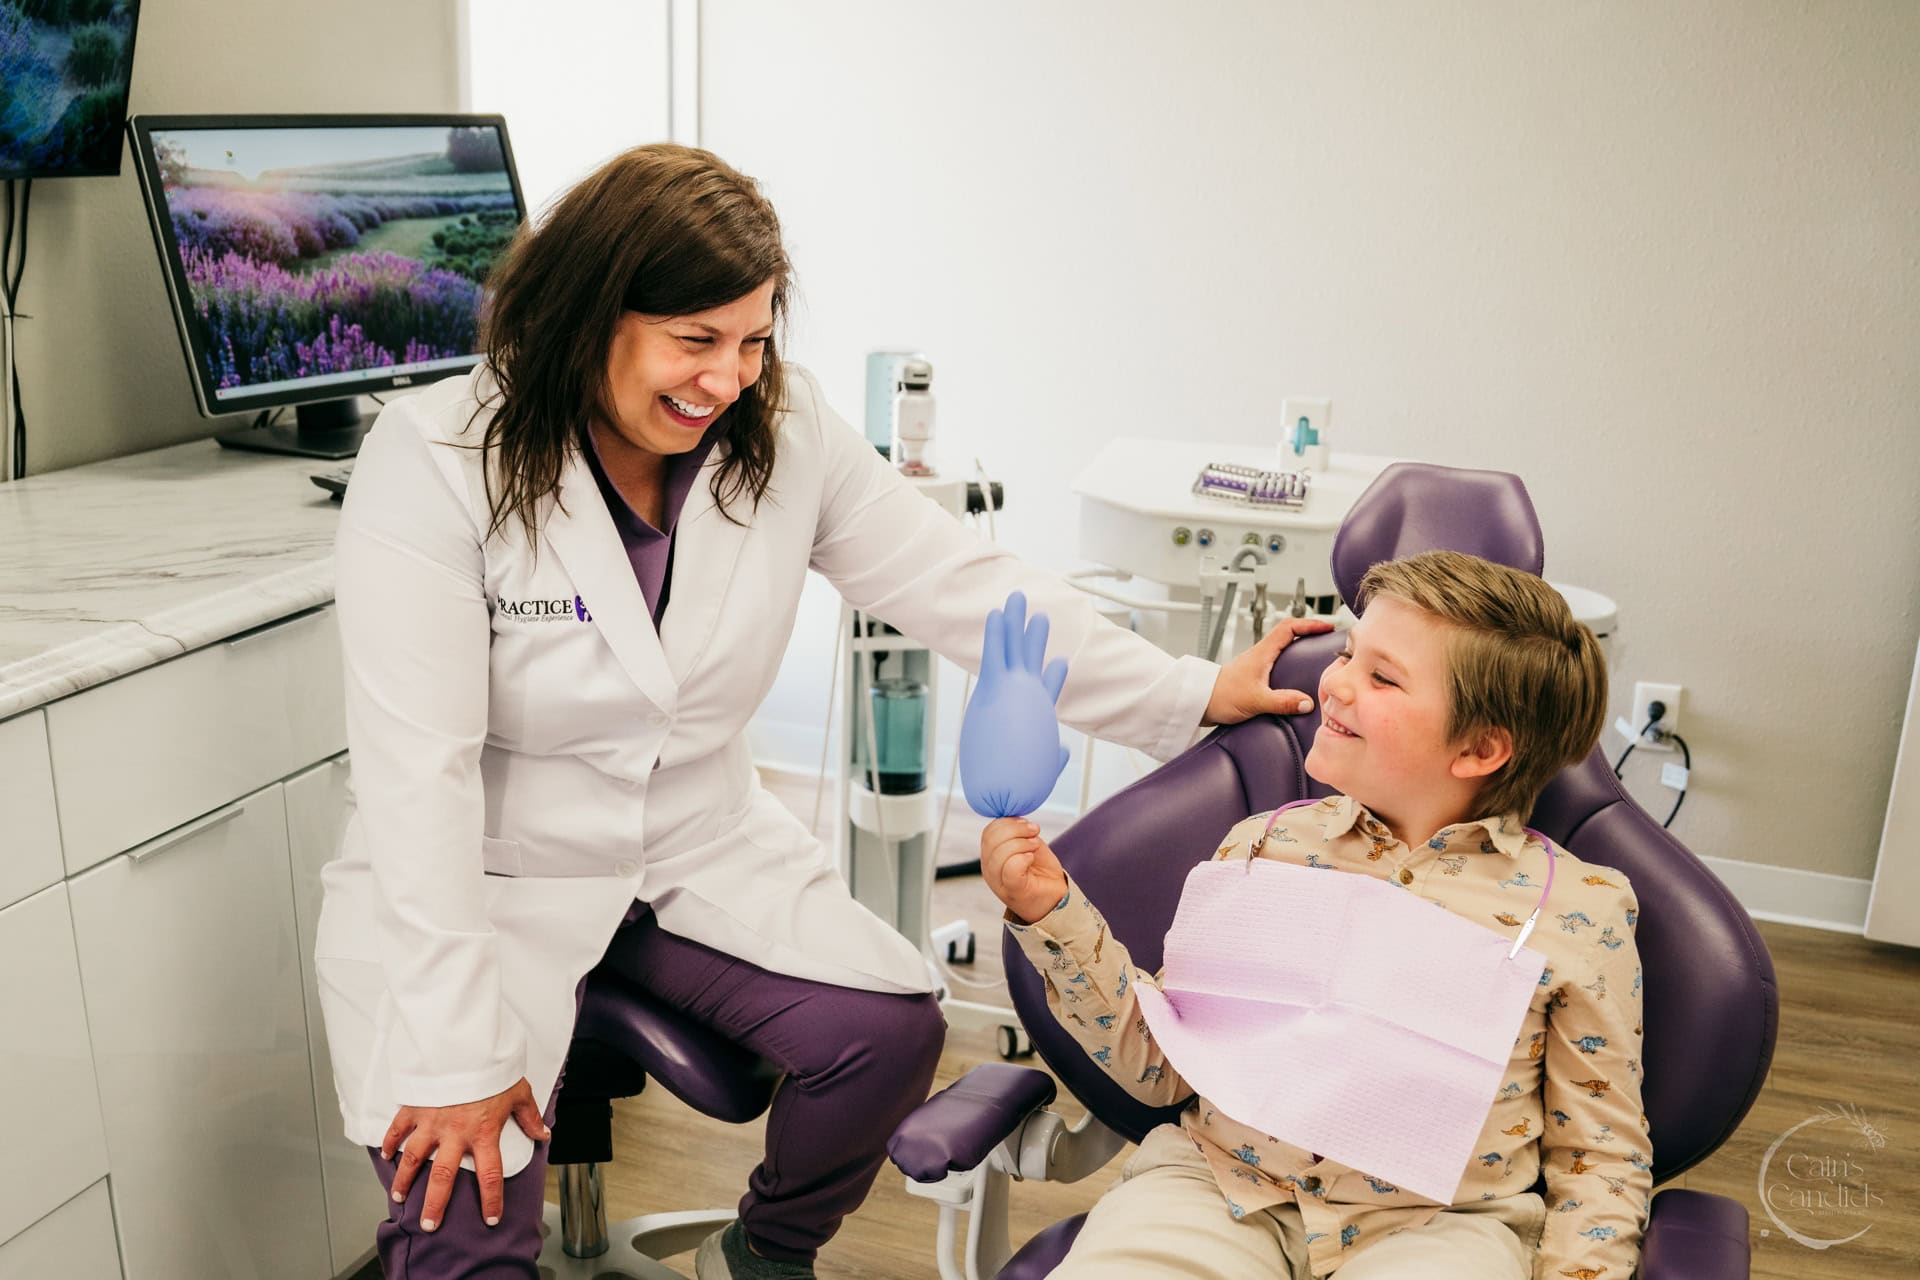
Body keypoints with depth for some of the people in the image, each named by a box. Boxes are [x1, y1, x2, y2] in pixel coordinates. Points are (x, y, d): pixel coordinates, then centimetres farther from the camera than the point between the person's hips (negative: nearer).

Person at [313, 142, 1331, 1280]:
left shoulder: (785, 433, -6)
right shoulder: (435, 463, -19)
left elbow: (966, 587, -4)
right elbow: (421, 771, -21)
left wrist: (1196, 695, -10)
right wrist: (462, 1055, -23)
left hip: (701, 853, 4)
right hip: (487, 882, -3)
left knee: (891, 1029, -16)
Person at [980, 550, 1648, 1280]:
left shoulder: (1582, 910, 0)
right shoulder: (1264, 844, 6)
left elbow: (1600, 1157, 7)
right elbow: (1160, 1065, 8)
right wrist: (1053, 914, -1)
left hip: (1433, 1221, 1)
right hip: (1223, 1190, -1)